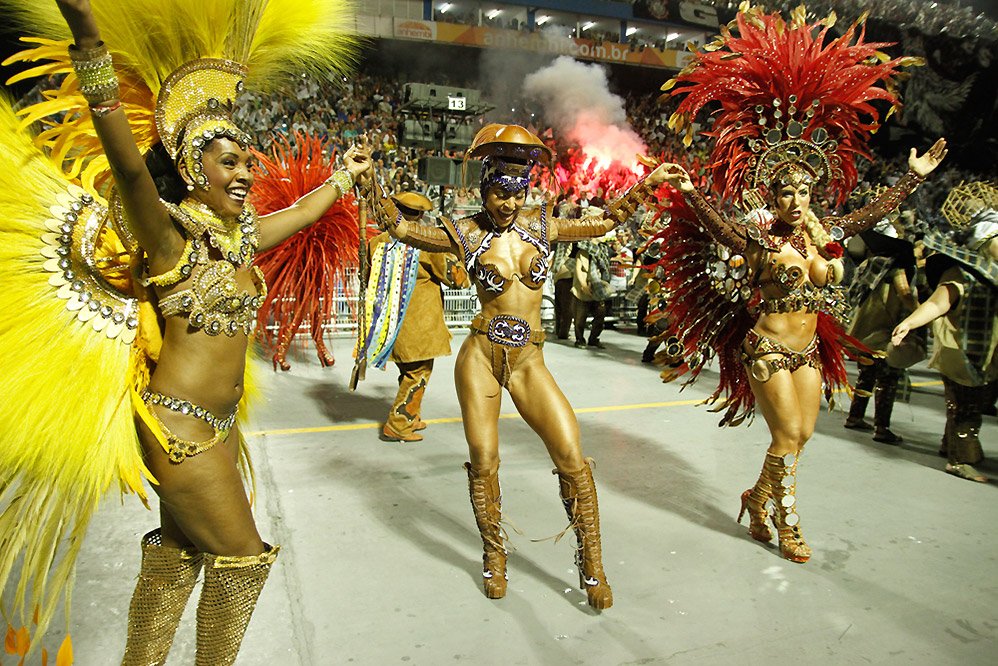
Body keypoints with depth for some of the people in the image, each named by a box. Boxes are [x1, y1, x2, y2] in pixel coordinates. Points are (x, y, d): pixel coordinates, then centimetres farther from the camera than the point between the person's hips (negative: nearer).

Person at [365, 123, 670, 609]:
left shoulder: (540, 225, 7)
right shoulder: (467, 233, -1)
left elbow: (602, 223, 18)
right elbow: (400, 227, 2)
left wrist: (645, 186, 10)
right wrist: (371, 183, -11)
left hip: (529, 360, 2)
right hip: (481, 355, -1)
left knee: (573, 460, -6)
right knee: (484, 463, 3)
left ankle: (591, 563, 14)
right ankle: (493, 556, 28)